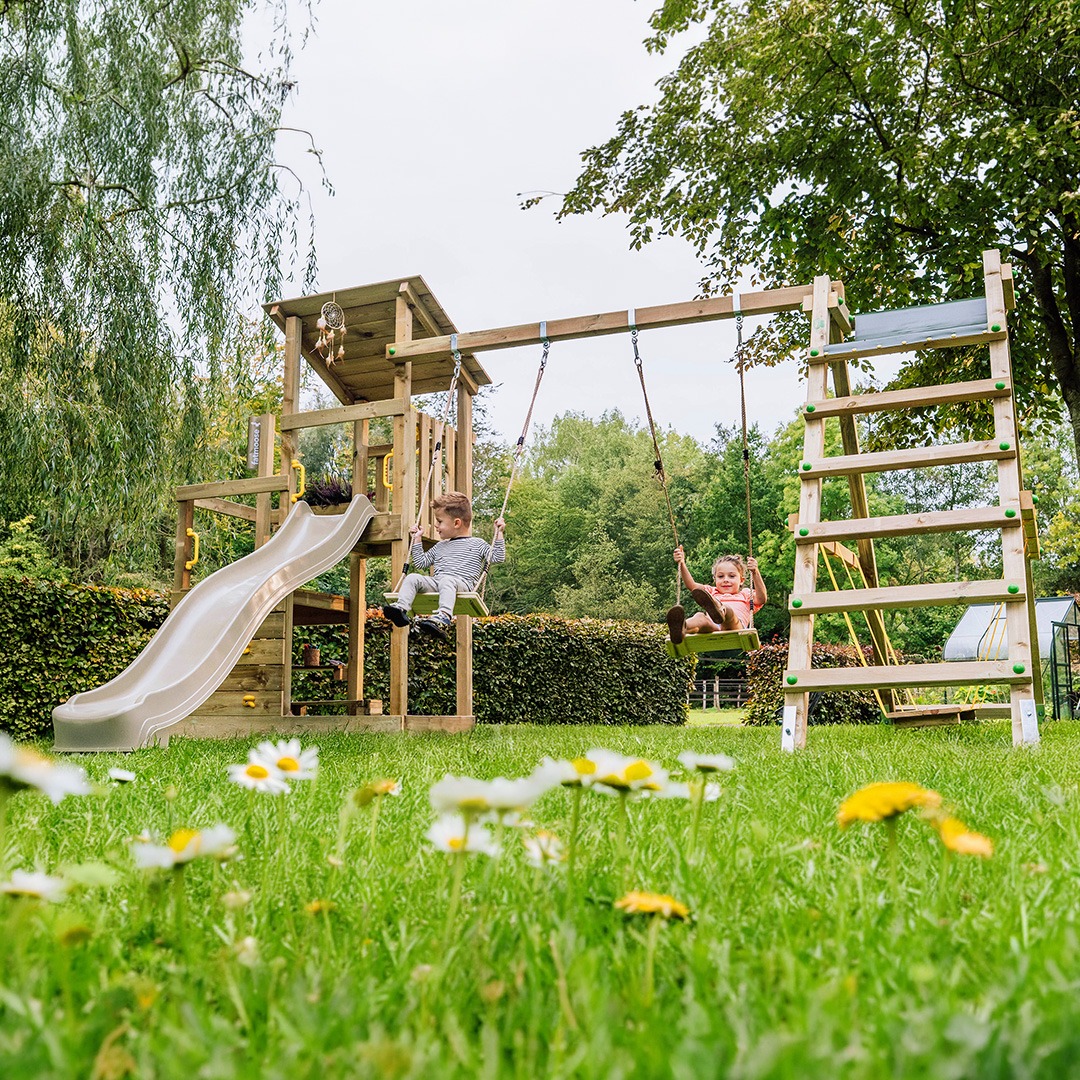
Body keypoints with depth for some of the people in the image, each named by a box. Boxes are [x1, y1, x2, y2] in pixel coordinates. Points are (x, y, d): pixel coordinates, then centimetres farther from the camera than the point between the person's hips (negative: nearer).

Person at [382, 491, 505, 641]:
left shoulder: (476, 544, 16)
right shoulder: (440, 547, 32)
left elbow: (498, 557, 8)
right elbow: (420, 563, 35)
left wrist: (498, 533, 5)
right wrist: (417, 540, 34)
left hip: (462, 583, -6)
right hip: (435, 584, 6)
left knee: (446, 581, -40)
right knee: (412, 578, -19)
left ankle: (444, 618, -64)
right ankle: (401, 608, -38)